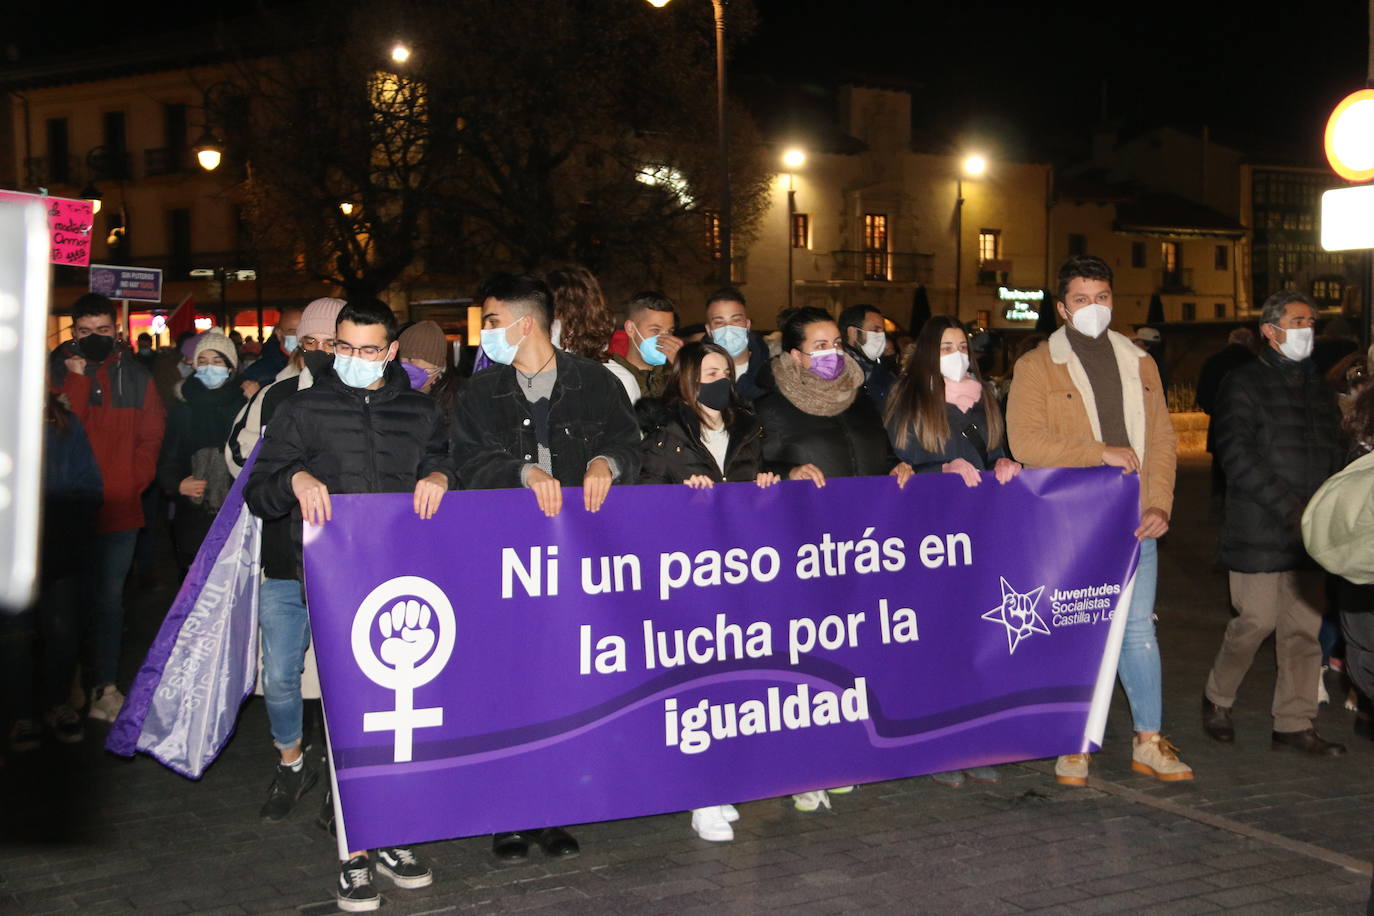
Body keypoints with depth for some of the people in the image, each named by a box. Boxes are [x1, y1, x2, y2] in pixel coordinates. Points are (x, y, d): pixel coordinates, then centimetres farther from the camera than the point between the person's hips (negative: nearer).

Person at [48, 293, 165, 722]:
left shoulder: (134, 375, 6)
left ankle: (104, 684, 17)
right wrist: (77, 377, -19)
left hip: (120, 508, 2)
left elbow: (151, 434, 7)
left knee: (109, 597, 10)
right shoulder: (58, 369, -1)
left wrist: (135, 481, -4)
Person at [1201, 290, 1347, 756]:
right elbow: (1237, 458, -13)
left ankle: (1294, 725, 13)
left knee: (1305, 626, 4)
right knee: (1257, 621, -5)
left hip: (1307, 531, 6)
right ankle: (1217, 698, 18)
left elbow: (1333, 453, 19)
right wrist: (1291, 507, -18)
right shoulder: (1243, 385, -4)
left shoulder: (1318, 387, 17)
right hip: (1258, 532, -6)